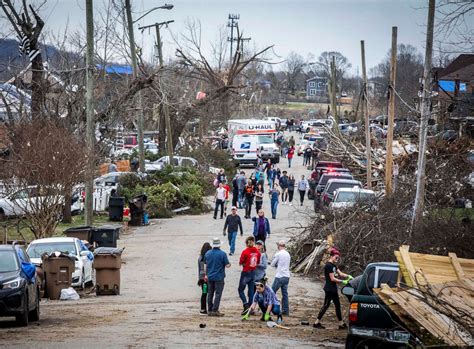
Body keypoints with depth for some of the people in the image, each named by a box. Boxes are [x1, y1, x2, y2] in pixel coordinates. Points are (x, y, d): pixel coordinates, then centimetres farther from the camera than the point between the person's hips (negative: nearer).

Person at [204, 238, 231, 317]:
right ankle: (215, 310, -8)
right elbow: (227, 265, -11)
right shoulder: (222, 254, -12)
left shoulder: (207, 253, 4)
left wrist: (206, 274, 25)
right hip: (219, 277, -5)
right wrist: (229, 264, 13)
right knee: (218, 293, -2)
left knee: (210, 293, 12)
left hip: (210, 277, 5)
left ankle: (209, 310, 14)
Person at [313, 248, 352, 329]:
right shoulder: (328, 266, -18)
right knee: (326, 305, -3)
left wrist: (348, 276, -7)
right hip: (329, 289, -10)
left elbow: (340, 273, 9)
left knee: (337, 305, 11)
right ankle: (316, 323, 4)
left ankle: (341, 324, 16)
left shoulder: (333, 265, 12)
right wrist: (343, 282, -20)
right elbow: (332, 279, -20)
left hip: (333, 289, 10)